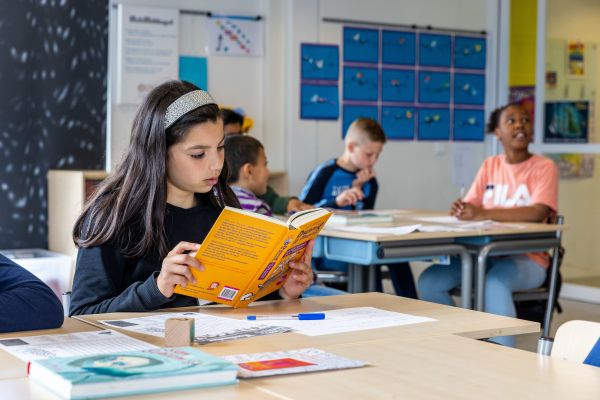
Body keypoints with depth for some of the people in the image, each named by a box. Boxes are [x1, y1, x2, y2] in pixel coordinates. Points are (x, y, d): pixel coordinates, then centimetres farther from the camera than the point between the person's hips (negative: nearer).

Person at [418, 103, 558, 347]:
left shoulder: (544, 168, -4)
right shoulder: (490, 166, 12)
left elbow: (539, 212, -21)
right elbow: (472, 207, 4)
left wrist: (485, 214, -33)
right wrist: (462, 210, -22)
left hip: (528, 259, -5)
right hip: (487, 254, 5)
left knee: (495, 283, -37)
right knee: (430, 280, -15)